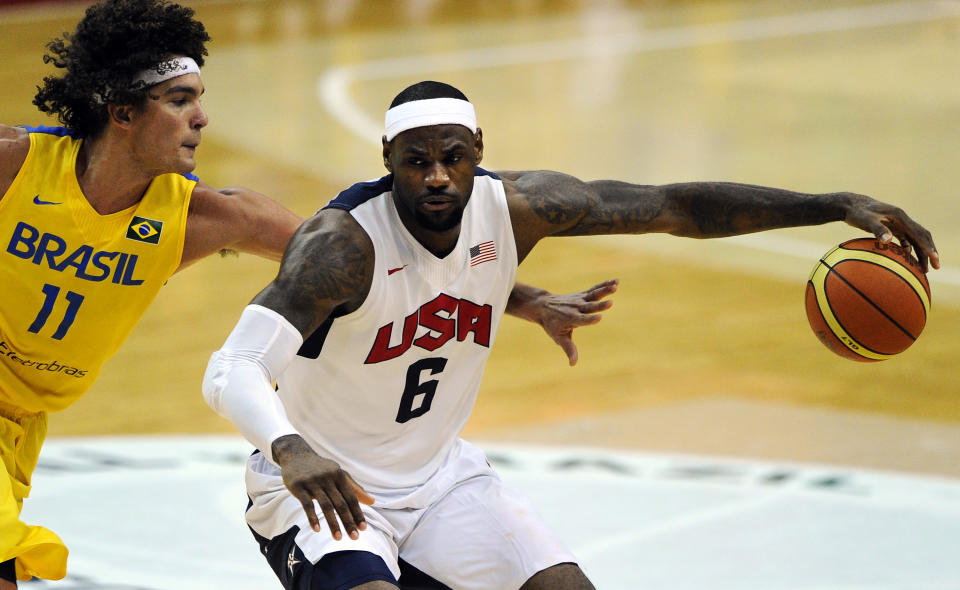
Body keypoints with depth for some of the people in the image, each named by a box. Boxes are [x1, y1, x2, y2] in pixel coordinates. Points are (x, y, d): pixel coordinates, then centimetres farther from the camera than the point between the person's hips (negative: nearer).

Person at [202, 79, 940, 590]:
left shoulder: (516, 206, -12)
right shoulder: (342, 243, -29)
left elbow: (676, 206, -6)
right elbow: (231, 371, -38)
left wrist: (837, 206, -11)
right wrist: (289, 448, -60)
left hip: (435, 471, 6)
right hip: (322, 484, -6)